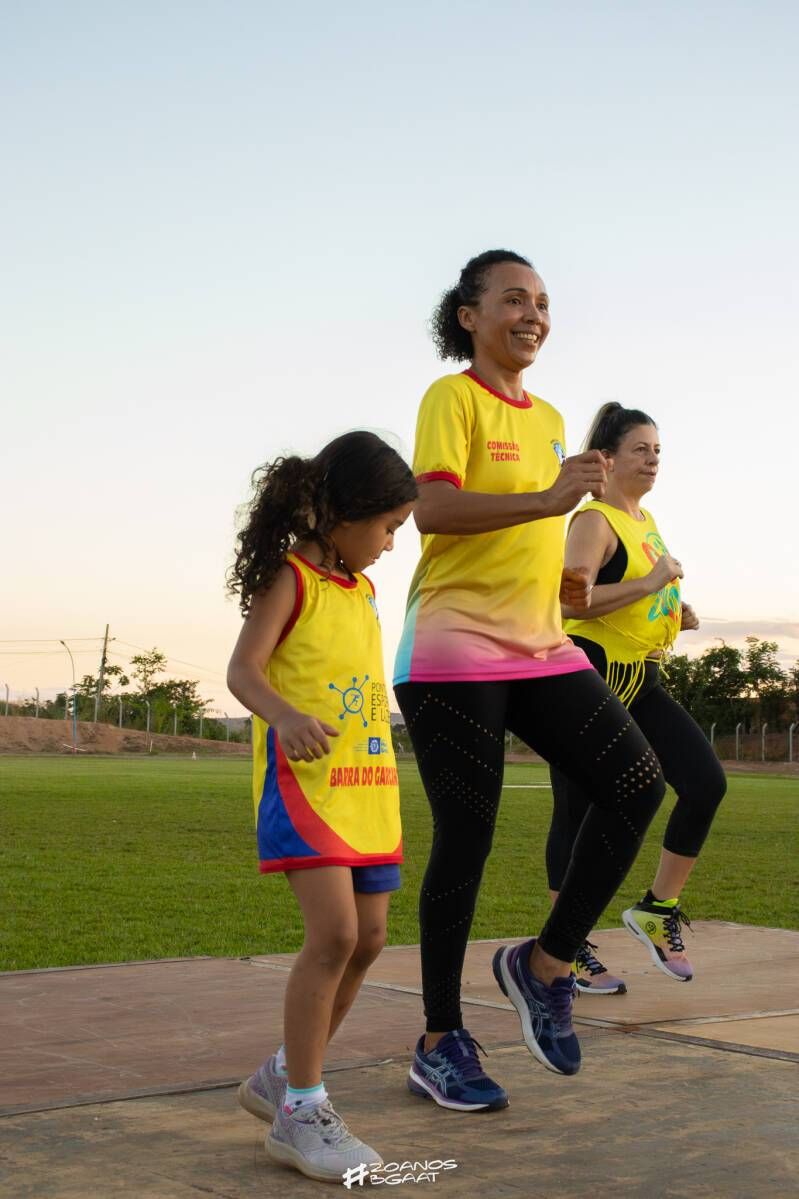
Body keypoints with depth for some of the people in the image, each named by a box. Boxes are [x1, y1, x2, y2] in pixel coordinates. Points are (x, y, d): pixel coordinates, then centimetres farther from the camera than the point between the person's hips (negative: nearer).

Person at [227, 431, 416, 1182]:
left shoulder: (361, 588, 16)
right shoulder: (289, 577, -6)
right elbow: (243, 670, -17)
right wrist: (287, 717, -37)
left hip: (367, 787, 8)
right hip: (303, 781, -8)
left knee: (367, 939, 7)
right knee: (334, 933, -18)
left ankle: (284, 1078, 24)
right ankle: (299, 1114, -6)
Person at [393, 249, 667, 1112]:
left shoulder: (548, 418, 20)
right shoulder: (452, 396, -3)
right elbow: (433, 510, -19)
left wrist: (562, 579, 13)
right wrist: (548, 499, -26)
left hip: (539, 646, 7)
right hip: (455, 647, -7)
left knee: (638, 782, -10)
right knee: (466, 838, -4)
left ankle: (545, 964, 5)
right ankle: (440, 1044, 9)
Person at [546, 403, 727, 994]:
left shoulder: (645, 520, 16)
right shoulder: (595, 520, -10)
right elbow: (572, 600, -26)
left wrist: (678, 612, 13)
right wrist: (652, 582, -25)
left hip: (641, 679, 8)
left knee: (707, 783, -6)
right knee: (579, 809, 0)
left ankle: (658, 909, 10)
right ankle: (570, 947, 10)